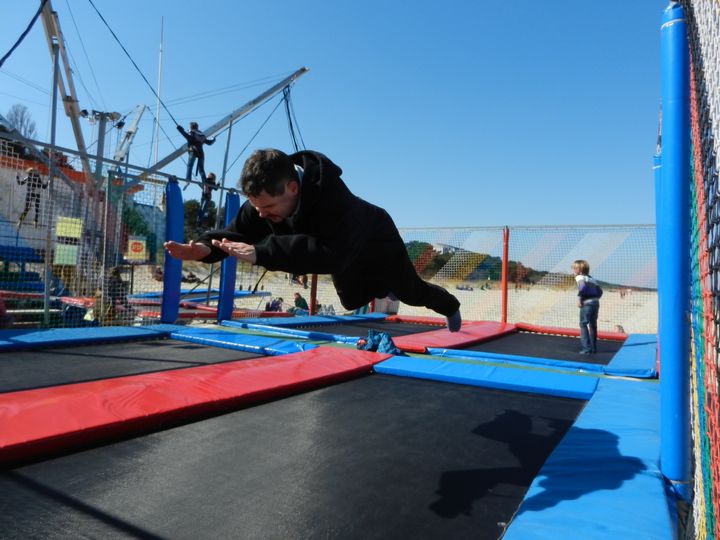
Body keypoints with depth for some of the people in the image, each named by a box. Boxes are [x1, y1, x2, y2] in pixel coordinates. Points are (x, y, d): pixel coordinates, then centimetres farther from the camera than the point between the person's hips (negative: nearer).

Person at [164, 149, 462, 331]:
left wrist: (261, 252, -69)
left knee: (411, 292, 17)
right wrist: (205, 246, -50)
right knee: (352, 300, 26)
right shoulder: (265, 197, -28)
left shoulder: (333, 196, -50)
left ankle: (450, 307, 50)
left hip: (376, 244, -6)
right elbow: (237, 232, -27)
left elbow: (331, 254, -62)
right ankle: (386, 288, 57)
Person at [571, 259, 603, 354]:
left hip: (587, 303, -8)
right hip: (596, 302, 8)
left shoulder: (579, 277, -1)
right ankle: (594, 348, 22)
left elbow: (582, 286, -22)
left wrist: (579, 298, -17)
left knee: (583, 325, -2)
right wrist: (595, 298, 19)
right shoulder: (591, 278, 22)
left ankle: (587, 348, -6)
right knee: (593, 325, 16)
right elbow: (600, 290, 20)